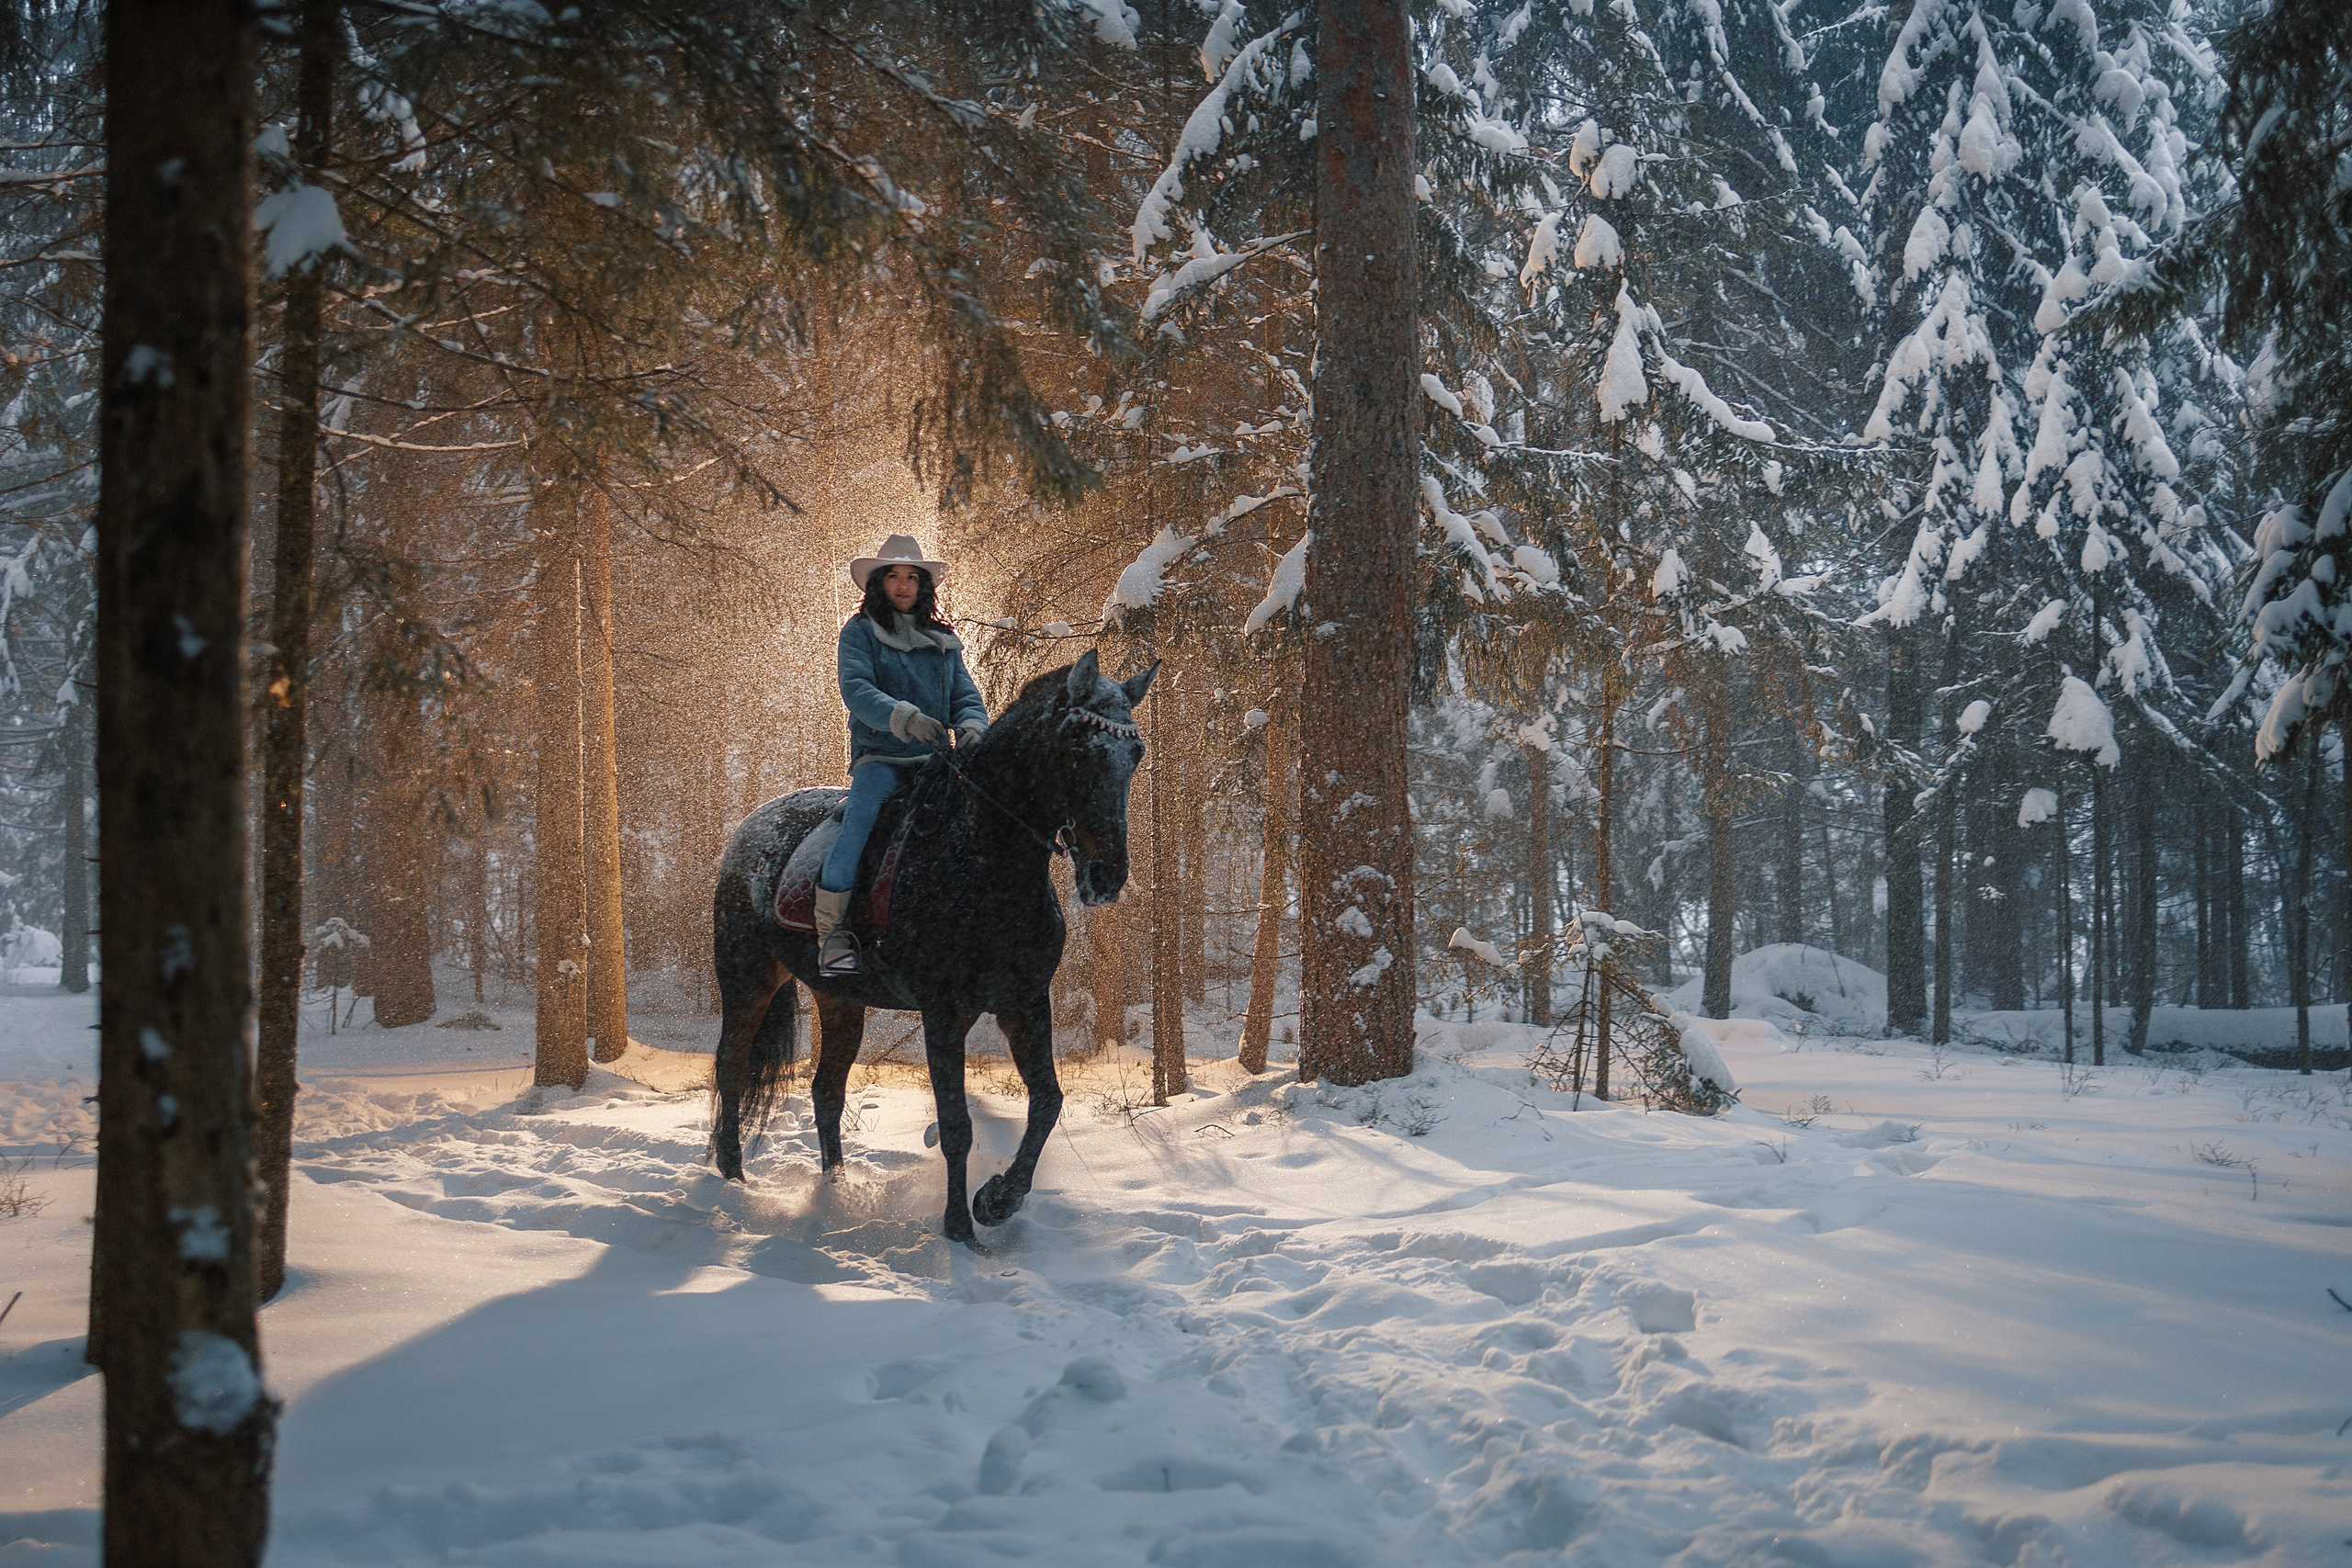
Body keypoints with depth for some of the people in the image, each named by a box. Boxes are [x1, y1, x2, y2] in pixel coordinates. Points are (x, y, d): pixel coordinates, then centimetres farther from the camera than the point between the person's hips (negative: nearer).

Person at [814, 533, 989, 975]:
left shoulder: (944, 641, 20)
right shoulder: (860, 633, 6)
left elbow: (966, 695, 14)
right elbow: (855, 689, -11)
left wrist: (971, 725, -12)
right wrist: (906, 718, -28)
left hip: (934, 758, 4)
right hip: (880, 757, -4)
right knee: (861, 813, -32)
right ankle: (831, 928, -26)